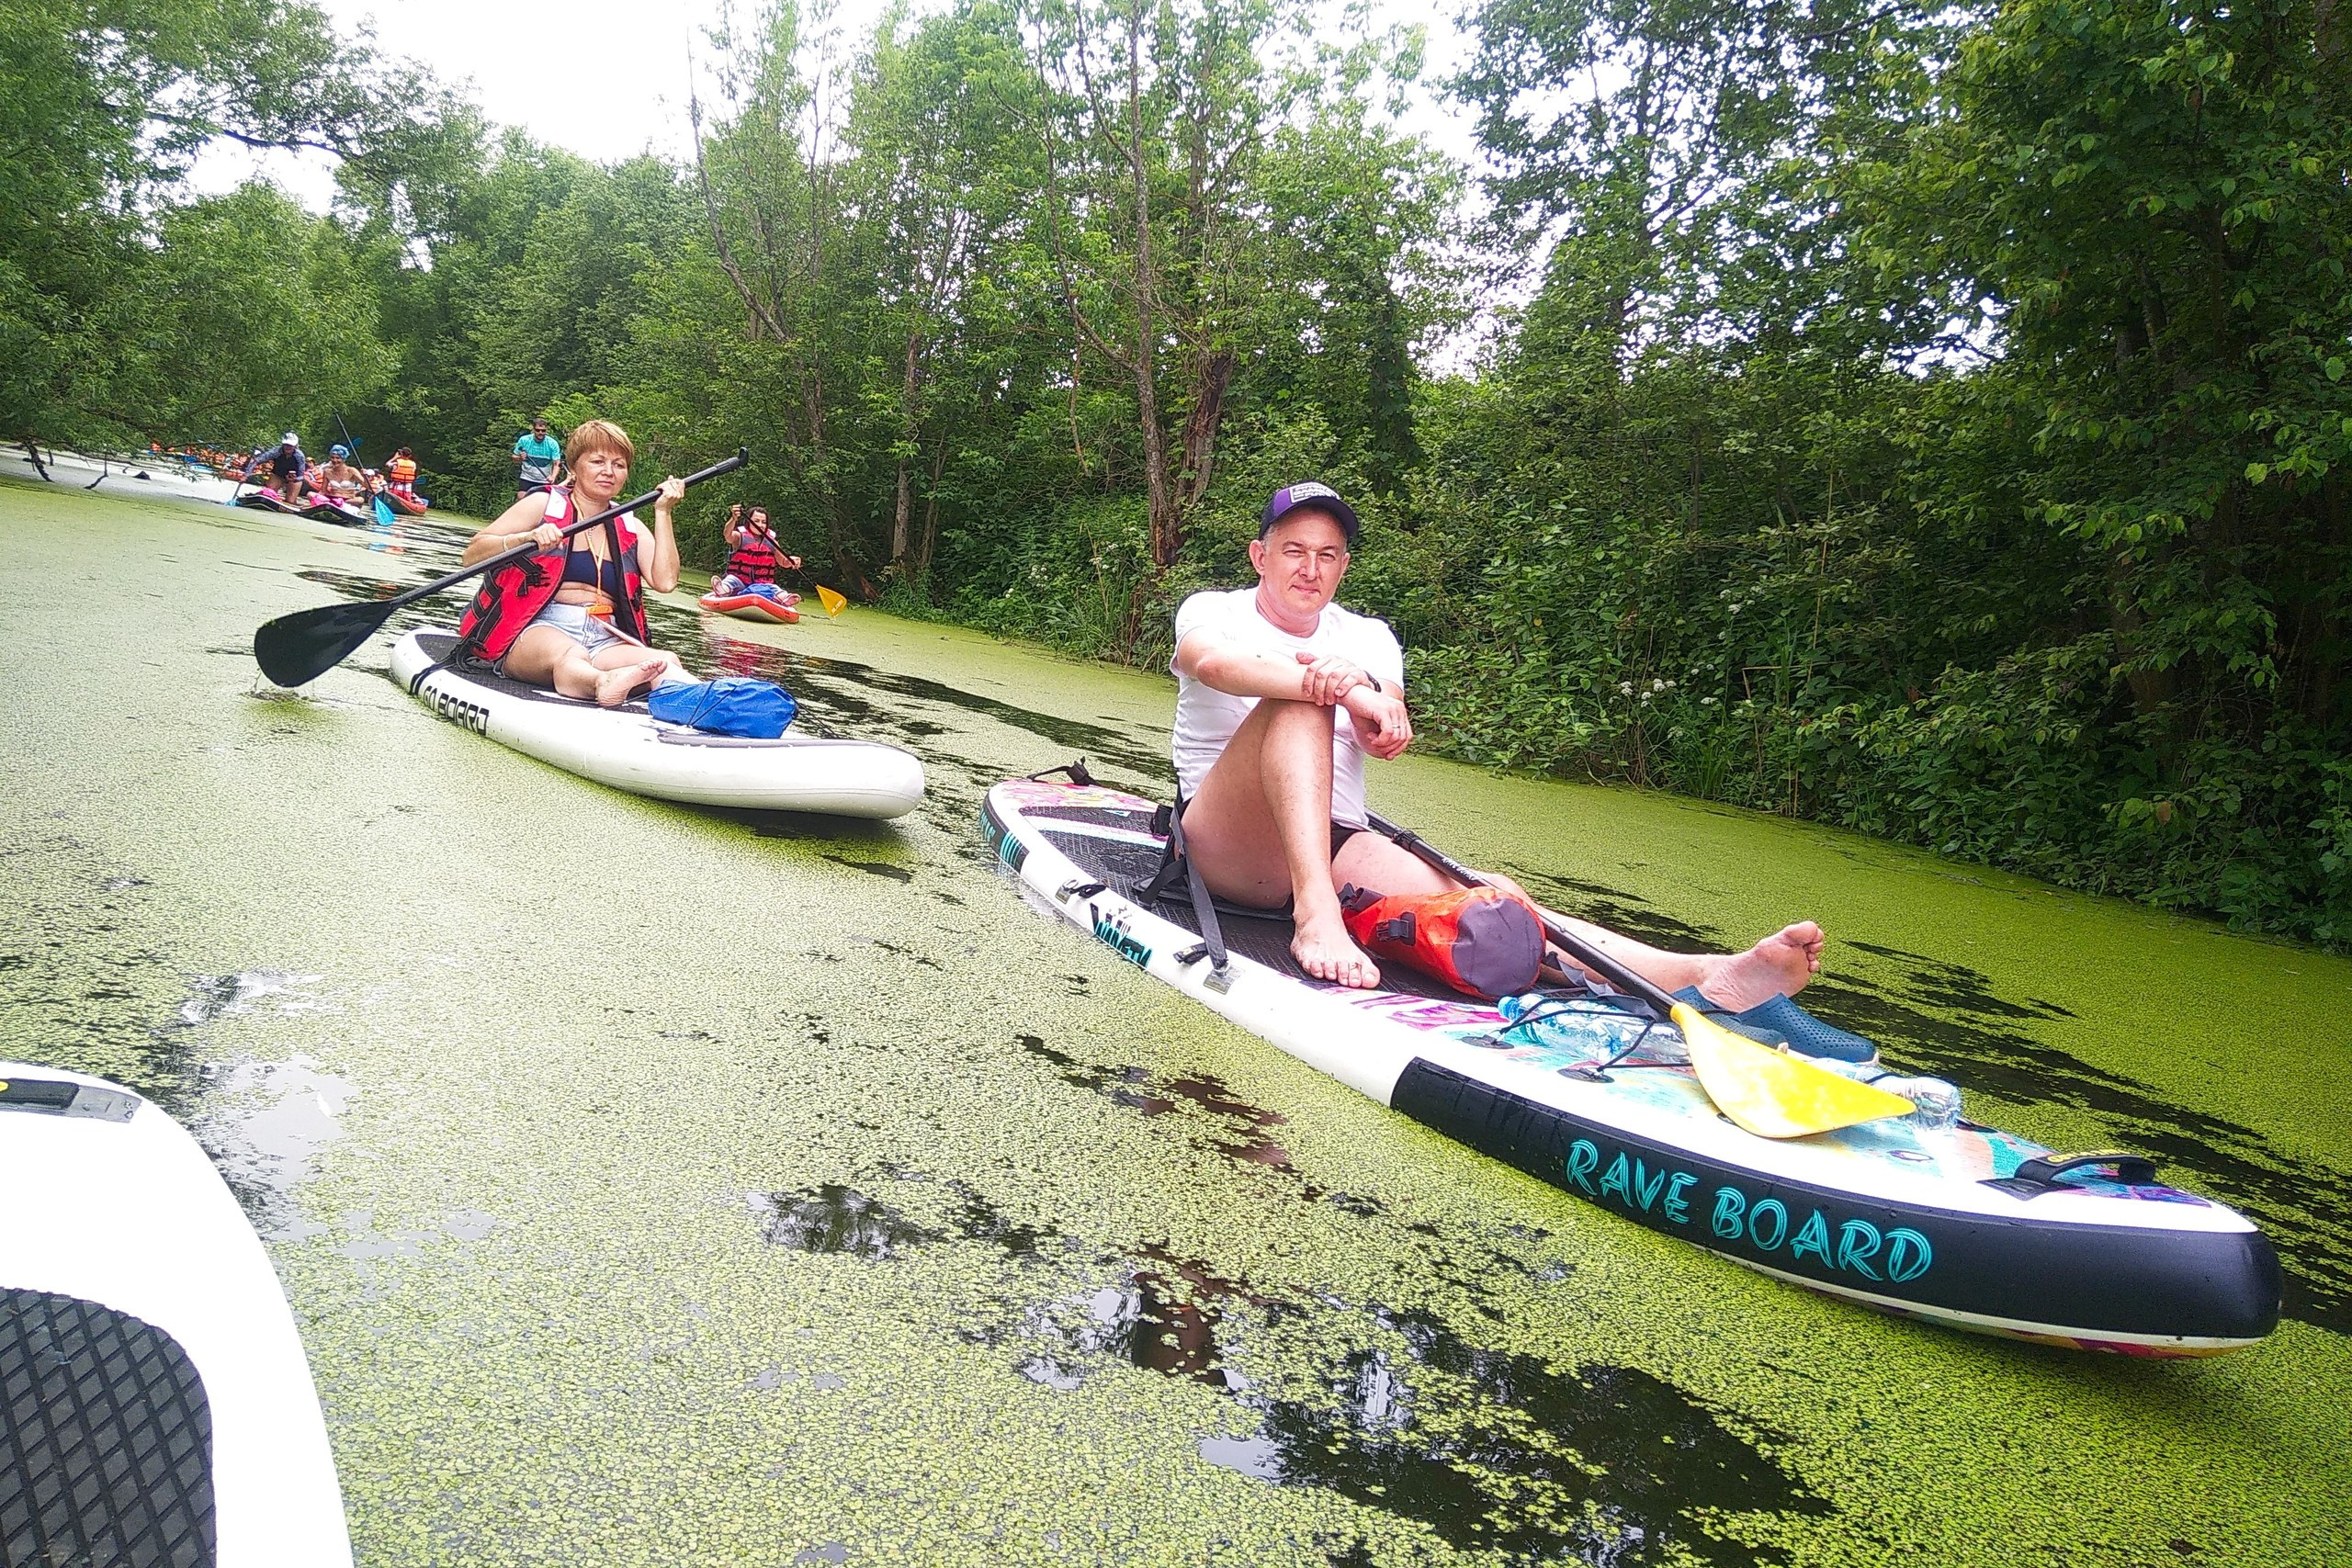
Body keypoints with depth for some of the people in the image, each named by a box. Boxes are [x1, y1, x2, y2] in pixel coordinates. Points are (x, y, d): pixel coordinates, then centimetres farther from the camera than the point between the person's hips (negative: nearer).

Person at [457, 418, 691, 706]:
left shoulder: (630, 528, 20)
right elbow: (472, 555, 3)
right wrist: (527, 538, -15)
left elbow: (664, 581, 2)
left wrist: (662, 512, 5)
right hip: (537, 629, -3)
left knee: (665, 662, -32)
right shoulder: (543, 504, 10)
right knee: (570, 656, -41)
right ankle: (603, 683, -74)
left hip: (605, 640, 3)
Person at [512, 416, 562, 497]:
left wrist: (553, 477, -31)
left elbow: (556, 464, -11)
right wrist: (520, 458, -22)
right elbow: (514, 458, 4)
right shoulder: (524, 440, -7)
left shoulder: (552, 444, -10)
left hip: (545, 480, 0)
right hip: (527, 478, 0)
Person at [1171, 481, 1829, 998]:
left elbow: (1388, 738, -7)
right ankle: (1316, 916, -46)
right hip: (1227, 847, -3)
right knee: (1298, 699, -30)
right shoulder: (1213, 611, 6)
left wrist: (1362, 685, -32)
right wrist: (1343, 688, -36)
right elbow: (1212, 663, -22)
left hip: (1337, 847, 3)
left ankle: (1701, 977, -43)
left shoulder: (1367, 638, 15)